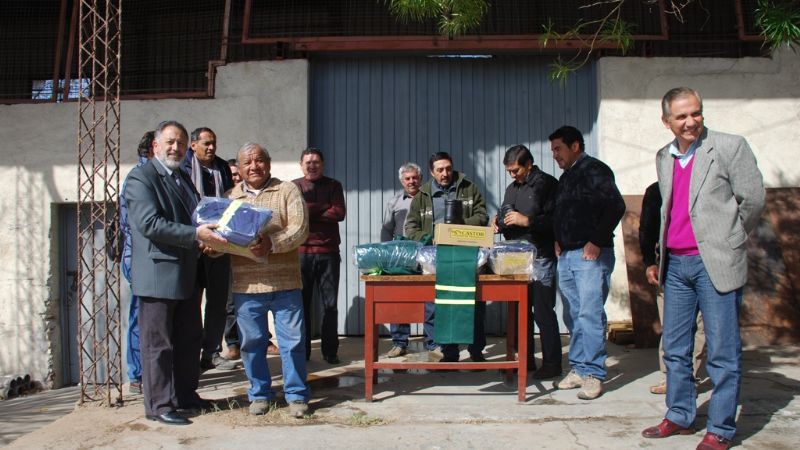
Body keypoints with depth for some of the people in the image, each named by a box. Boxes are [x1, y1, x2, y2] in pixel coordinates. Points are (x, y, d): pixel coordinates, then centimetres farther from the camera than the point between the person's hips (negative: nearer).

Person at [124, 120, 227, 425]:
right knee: (157, 343, 0)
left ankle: (185, 395, 29)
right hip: (158, 275, -9)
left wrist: (204, 239, 7)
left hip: (186, 275, 9)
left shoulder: (183, 179, 18)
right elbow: (149, 223, -22)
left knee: (189, 339, 16)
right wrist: (196, 235, -27)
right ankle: (158, 405, 10)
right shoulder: (141, 177, -10)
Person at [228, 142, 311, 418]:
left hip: (284, 281, -2)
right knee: (252, 341, 9)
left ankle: (296, 394, 16)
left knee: (293, 340, 2)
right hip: (246, 283, 2)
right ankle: (259, 393, 25)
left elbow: (300, 229, -8)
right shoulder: (231, 197, 13)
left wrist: (271, 243, -23)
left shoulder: (287, 191, 3)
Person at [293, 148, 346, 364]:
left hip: (328, 252, 1)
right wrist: (325, 208, -10)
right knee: (301, 303, 2)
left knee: (330, 304, 2)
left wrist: (309, 213, -7)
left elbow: (339, 213, -3)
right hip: (301, 252, 0)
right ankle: (301, 351, 12)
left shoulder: (333, 186, 11)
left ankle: (330, 351, 10)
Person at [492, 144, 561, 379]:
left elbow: (555, 220, -14)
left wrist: (527, 221, -20)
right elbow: (505, 217, 28)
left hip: (540, 258, -7)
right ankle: (525, 359, 21)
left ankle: (552, 363, 3)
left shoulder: (547, 184, -5)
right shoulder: (512, 189, 19)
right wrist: (499, 224, 7)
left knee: (543, 311, -5)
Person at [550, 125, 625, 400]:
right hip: (566, 255, 9)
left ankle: (593, 374, -3)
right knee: (573, 316, 9)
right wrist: (558, 241, 14)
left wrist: (596, 242, -17)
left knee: (590, 314, -9)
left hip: (591, 255, -9)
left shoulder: (595, 170, -7)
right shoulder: (566, 177, 20)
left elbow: (616, 207, -17)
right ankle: (577, 368, 17)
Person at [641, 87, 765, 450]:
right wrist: (660, 258, 15)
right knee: (674, 348, 12)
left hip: (715, 263, -6)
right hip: (676, 263, 6)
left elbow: (753, 199, -1)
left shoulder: (729, 147, -5)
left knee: (722, 352, 1)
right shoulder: (663, 157, 12)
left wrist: (728, 240, 9)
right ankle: (679, 417, 26)